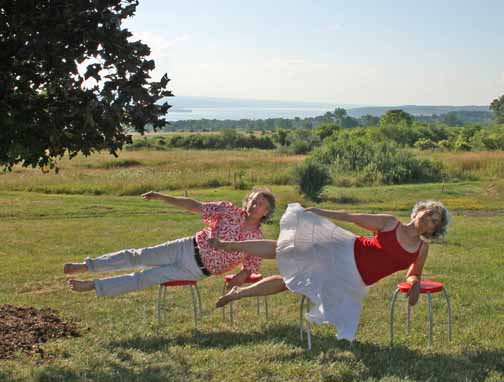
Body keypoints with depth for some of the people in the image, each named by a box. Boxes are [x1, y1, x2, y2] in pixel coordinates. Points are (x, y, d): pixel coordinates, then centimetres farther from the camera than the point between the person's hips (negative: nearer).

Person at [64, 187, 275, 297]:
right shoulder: (230, 211, -6)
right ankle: (87, 266, 5)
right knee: (139, 256, -5)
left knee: (145, 278, -4)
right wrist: (163, 197, -11)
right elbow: (194, 206, -4)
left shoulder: (257, 239, -8)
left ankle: (94, 286, 1)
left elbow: (250, 267, 4)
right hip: (189, 248, 2)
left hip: (198, 271, -2)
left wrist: (242, 276, -20)